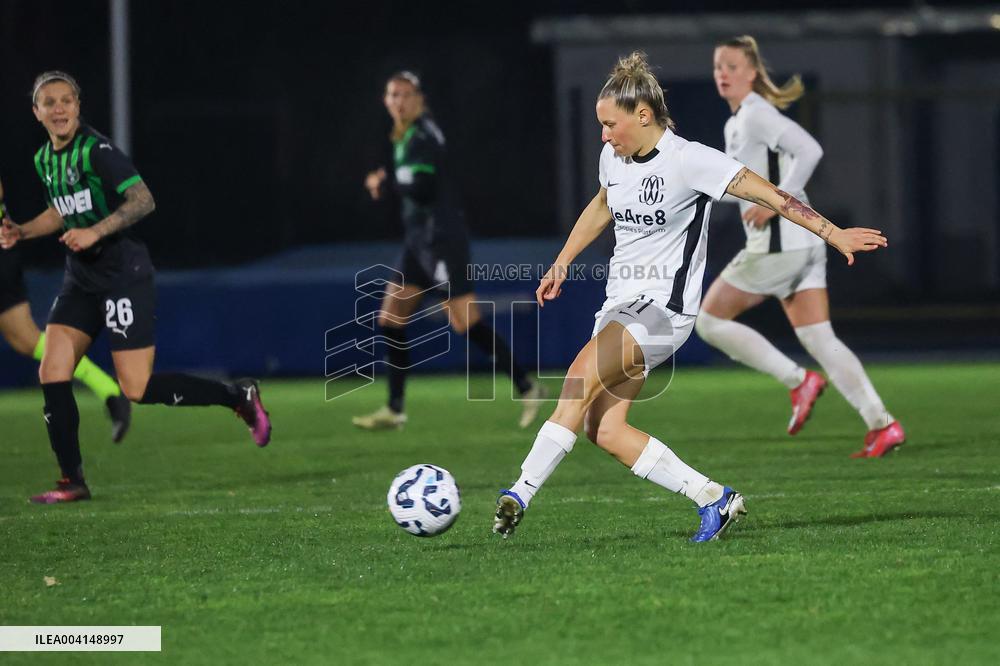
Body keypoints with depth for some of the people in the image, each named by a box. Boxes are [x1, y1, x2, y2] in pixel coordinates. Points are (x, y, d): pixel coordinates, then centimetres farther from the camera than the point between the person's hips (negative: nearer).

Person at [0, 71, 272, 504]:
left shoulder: (96, 150, -15)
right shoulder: (44, 159, 10)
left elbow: (143, 200, -21)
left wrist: (95, 232, -28)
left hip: (123, 275, -8)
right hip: (81, 281, 8)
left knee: (138, 390, -10)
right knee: (51, 375, -3)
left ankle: (238, 396, 8)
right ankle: (72, 481, 4)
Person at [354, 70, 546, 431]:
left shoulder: (421, 136, -13)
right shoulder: (405, 135, 15)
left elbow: (421, 188, -22)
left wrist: (384, 181, -7)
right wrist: (387, 183, 5)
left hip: (441, 238, -10)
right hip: (420, 239, 10)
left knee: (465, 322, -14)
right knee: (390, 318, 8)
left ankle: (526, 387, -7)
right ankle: (394, 410, 14)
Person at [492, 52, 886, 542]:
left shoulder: (688, 160, -14)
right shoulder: (614, 158, 8)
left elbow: (770, 195, -14)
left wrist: (834, 234, -18)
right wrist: (562, 262, 32)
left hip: (664, 306, -8)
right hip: (620, 301, 8)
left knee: (584, 371, -29)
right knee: (603, 429, -4)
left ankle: (520, 496, -30)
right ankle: (714, 498, 5)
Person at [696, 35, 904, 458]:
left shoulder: (757, 114, -10)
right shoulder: (735, 123, 19)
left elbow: (809, 151, -24)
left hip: (779, 243, -10)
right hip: (805, 244, 10)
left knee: (710, 320, 0)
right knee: (819, 340, 5)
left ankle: (798, 380, -1)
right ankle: (882, 424, -3)